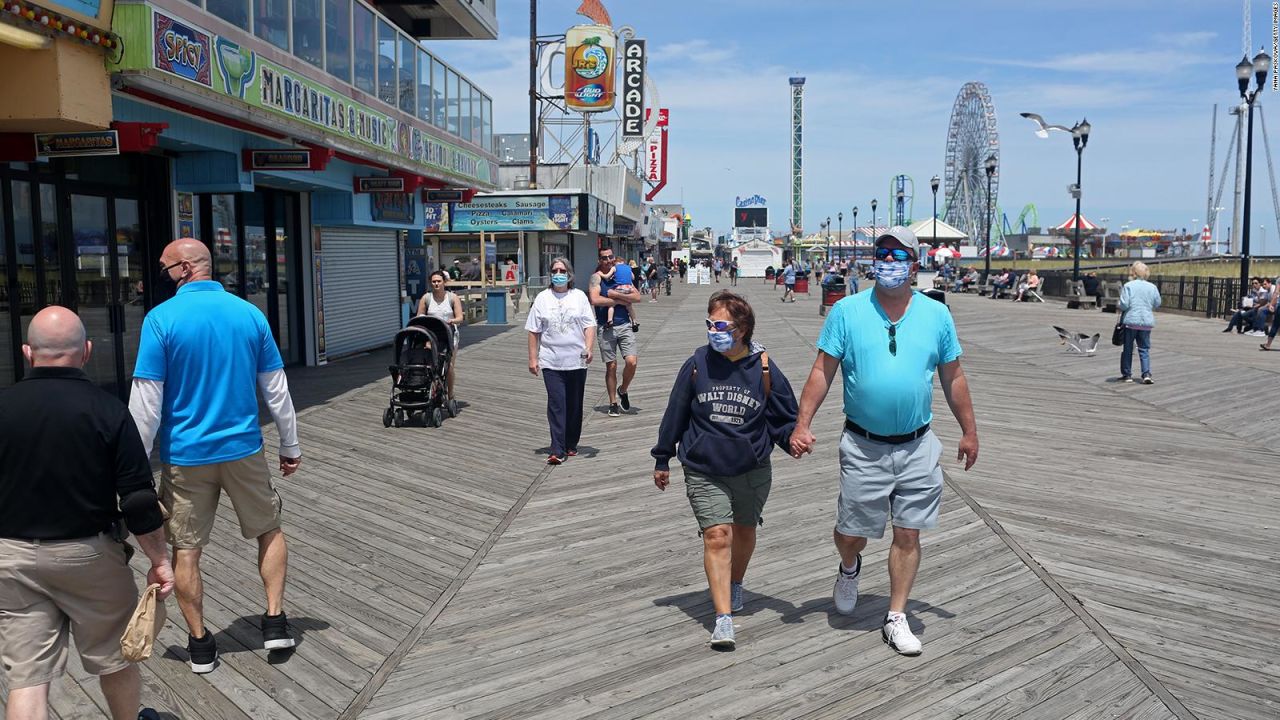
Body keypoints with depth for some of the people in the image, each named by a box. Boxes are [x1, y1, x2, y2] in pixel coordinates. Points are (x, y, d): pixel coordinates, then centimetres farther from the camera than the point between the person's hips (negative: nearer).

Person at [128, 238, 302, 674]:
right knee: (269, 530, 20)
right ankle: (275, 620, 18)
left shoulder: (161, 318, -11)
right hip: (243, 449, 2)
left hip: (185, 455, -2)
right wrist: (290, 447, 13)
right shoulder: (250, 314, -1)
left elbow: (147, 402, -11)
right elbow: (276, 390, 4)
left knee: (185, 549, 12)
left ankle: (200, 643, 21)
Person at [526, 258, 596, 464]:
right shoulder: (542, 298, 5)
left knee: (574, 405, 9)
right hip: (551, 361, -1)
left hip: (577, 361, 1)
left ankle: (571, 445, 23)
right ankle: (557, 451, -10)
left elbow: (590, 325, 2)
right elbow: (534, 331, 5)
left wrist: (589, 347, -14)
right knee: (556, 404, -9)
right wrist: (533, 358, 0)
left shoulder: (579, 296, 6)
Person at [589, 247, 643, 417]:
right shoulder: (596, 277, -2)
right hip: (606, 328, -2)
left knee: (631, 362, -10)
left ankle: (623, 391, 17)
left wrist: (616, 294, -14)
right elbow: (594, 300, -20)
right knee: (611, 366, 4)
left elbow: (637, 297, 0)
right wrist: (621, 301, -12)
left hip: (625, 325, 3)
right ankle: (613, 403, 17)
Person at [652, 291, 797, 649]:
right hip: (704, 472, -1)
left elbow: (784, 418, 2)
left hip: (752, 471, 1)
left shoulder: (764, 369, -8)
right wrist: (662, 459, 9)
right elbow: (676, 413, 4)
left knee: (744, 532, 19)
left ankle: (734, 585, 47)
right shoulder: (697, 364, -6)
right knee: (717, 536, -11)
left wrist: (793, 439, -20)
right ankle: (723, 619, -10)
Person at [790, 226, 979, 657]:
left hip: (917, 447, 2)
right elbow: (822, 372, -3)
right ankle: (849, 569, 43)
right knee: (851, 533, 8)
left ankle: (896, 619, 21)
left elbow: (953, 378, 10)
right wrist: (802, 424, -11)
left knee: (908, 534, 6)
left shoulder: (936, 314, 3)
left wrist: (969, 431, 13)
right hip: (863, 447, -1)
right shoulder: (847, 311, -4)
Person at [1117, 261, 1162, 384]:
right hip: (1147, 322, 3)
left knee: (1127, 349, 8)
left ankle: (1127, 375, 12)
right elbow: (1157, 304, 10)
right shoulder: (1152, 287, 3)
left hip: (1130, 320, -3)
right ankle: (1147, 374, -5)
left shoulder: (1128, 286, -9)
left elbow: (1124, 304, -14)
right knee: (1144, 349, 7)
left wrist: (1118, 306, 6)